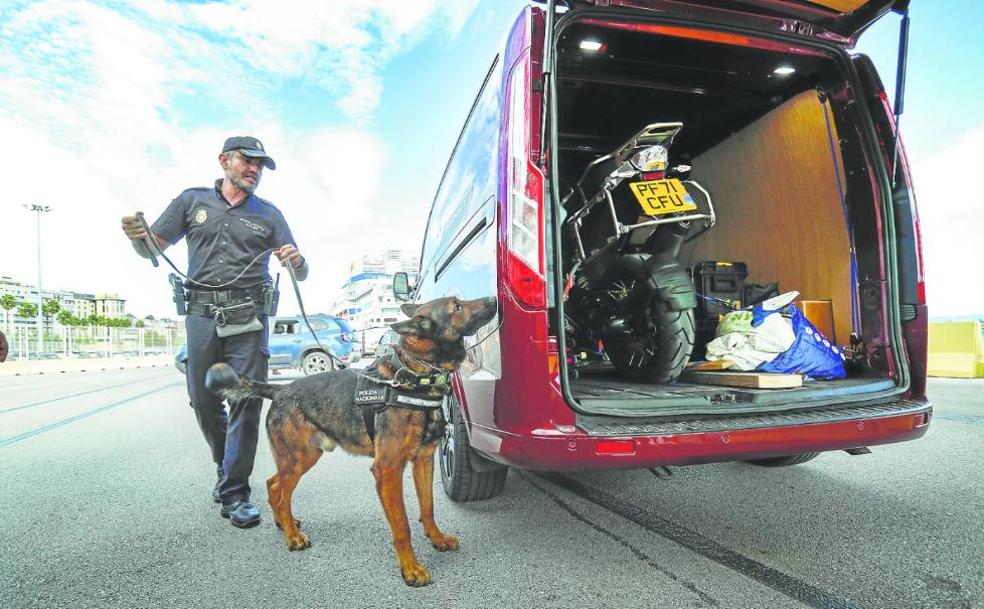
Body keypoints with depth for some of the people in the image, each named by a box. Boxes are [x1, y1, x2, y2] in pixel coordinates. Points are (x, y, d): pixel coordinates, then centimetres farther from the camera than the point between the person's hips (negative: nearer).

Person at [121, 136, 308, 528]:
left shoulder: (268, 215, 13)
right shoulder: (193, 201, 15)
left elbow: (301, 275, 9)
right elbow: (152, 248, 15)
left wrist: (297, 261, -15)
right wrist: (136, 235, -8)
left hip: (248, 318, -1)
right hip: (201, 315, 1)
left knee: (247, 401, -6)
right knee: (203, 401, 7)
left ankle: (234, 493, 3)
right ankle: (226, 466, 31)